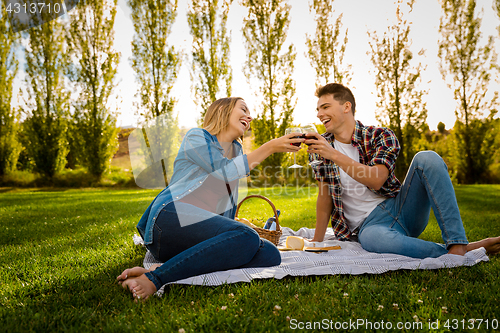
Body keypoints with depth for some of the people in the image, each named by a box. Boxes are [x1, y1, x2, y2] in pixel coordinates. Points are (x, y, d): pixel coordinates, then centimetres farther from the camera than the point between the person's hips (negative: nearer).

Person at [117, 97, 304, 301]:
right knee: (246, 237, -34)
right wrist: (271, 147, -3)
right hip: (172, 217, -7)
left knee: (270, 255, -20)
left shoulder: (236, 149, 29)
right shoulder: (197, 137, 9)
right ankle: (155, 277, -32)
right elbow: (225, 171, -6)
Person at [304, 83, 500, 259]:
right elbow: (325, 196, 10)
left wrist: (334, 155, -26)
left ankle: (457, 244, -28)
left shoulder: (380, 136, 0)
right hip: (368, 224, -1)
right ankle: (471, 249, -24)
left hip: (400, 207, 2)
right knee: (373, 238, -40)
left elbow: (376, 179, -19)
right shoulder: (322, 146, 7)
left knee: (427, 159, -22)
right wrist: (317, 242, 8)